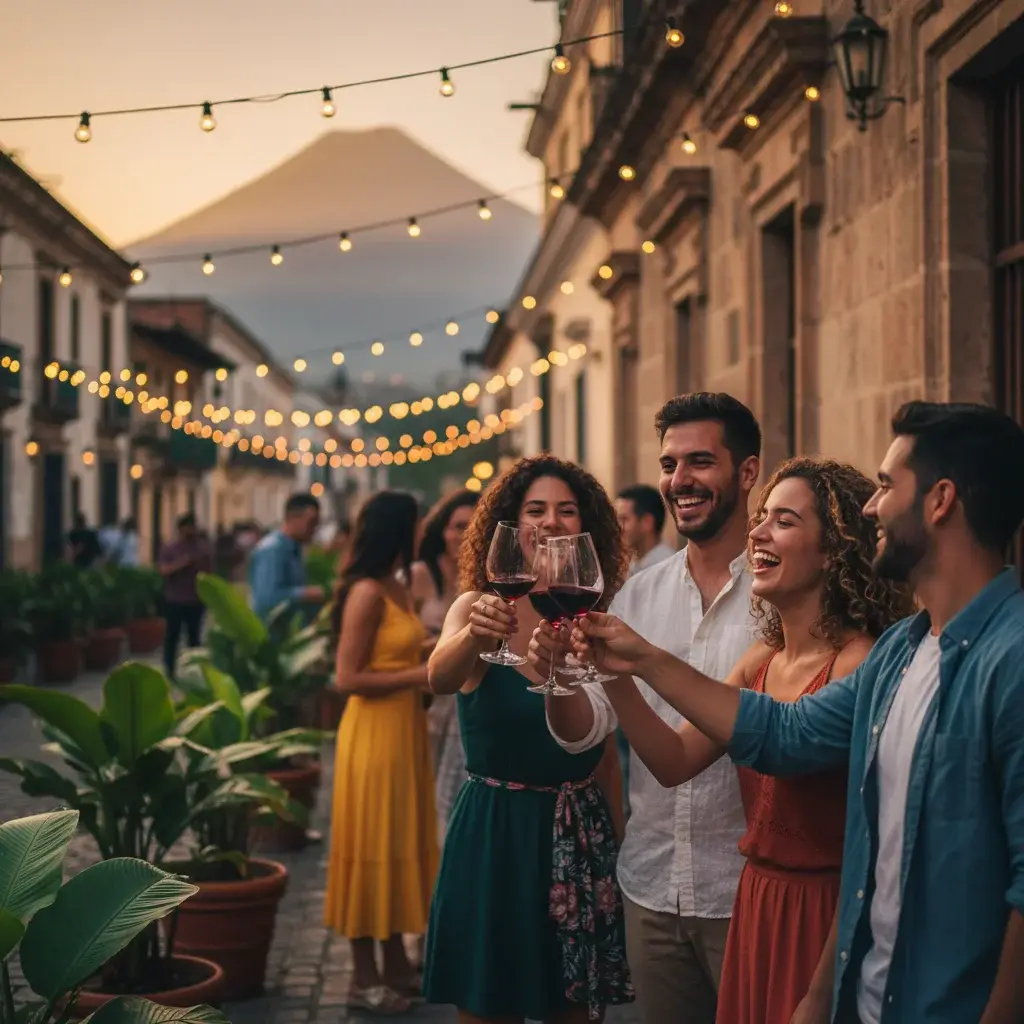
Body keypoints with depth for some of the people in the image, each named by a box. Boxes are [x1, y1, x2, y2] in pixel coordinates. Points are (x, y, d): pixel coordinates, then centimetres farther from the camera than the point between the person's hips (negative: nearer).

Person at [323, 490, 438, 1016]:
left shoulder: (398, 588, 11)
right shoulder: (367, 593, -17)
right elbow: (349, 678, -19)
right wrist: (422, 674, -18)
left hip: (404, 730, 9)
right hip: (374, 734, -9)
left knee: (399, 844, 15)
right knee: (372, 848, -1)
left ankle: (395, 963, 25)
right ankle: (364, 977, 9)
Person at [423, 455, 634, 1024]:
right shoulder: (479, 607, -7)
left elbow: (606, 755, 10)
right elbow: (439, 678, -29)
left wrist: (621, 844, 3)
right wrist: (473, 637, -50)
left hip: (582, 840, 3)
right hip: (494, 834, -3)